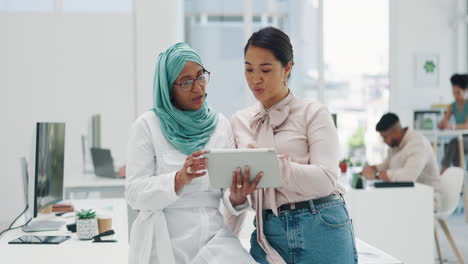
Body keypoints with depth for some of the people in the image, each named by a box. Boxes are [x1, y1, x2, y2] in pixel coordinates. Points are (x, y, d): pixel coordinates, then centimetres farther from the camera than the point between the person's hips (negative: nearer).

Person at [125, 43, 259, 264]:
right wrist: (179, 179, -24)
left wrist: (236, 196, -16)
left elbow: (227, 191, 7)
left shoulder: (220, 124, 8)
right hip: (164, 240, -3)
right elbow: (134, 193, -8)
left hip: (212, 235, 3)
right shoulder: (147, 125, -2)